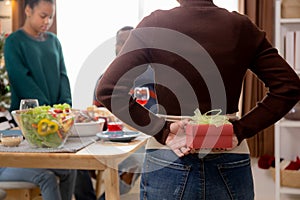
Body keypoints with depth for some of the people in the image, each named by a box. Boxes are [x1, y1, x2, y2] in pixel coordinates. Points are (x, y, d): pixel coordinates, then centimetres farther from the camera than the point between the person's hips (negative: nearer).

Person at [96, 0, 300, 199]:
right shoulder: (241, 27, 0)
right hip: (230, 168, 2)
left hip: (167, 163, -1)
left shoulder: (155, 25, -6)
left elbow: (108, 88, -12)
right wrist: (242, 129, -5)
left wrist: (161, 130, -12)